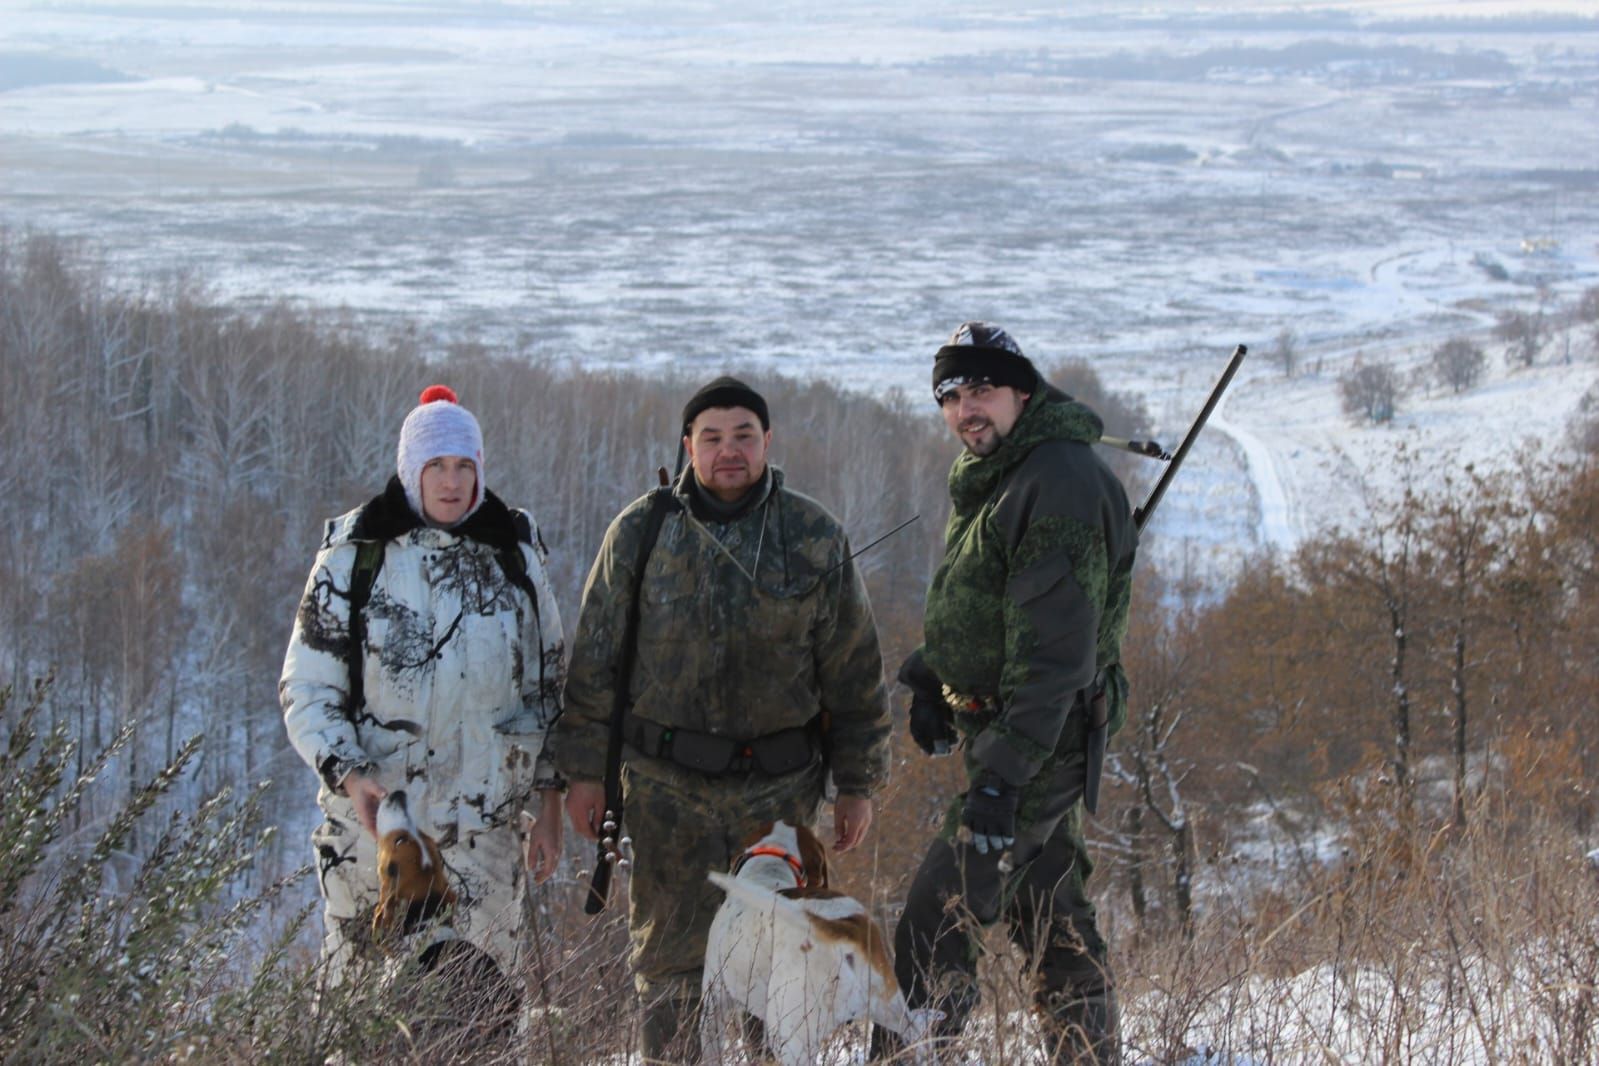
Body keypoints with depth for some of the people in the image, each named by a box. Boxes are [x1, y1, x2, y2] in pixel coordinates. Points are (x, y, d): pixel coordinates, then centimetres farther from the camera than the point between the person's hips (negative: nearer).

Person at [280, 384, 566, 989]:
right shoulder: (354, 555, 0)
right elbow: (306, 690, 0)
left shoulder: (514, 556, 8)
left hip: (485, 832, 2)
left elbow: (547, 686, 15)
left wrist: (549, 804, 12)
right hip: (372, 823, -1)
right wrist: (347, 774, -16)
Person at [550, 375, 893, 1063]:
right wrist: (584, 769, 2)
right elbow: (594, 658, 5)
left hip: (781, 782, 0)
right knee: (671, 954, 3)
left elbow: (854, 671, 6)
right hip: (668, 784, 0)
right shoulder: (641, 532, 0)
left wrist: (858, 783, 5)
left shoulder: (815, 539, 1)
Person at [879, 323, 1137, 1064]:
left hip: (1038, 738, -10)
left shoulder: (1061, 483, -19)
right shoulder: (987, 476, 13)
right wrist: (930, 679, 9)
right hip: (993, 731, 10)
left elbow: (1053, 651, -25)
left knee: (933, 928, -14)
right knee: (1053, 923, 18)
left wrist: (1002, 776, -28)